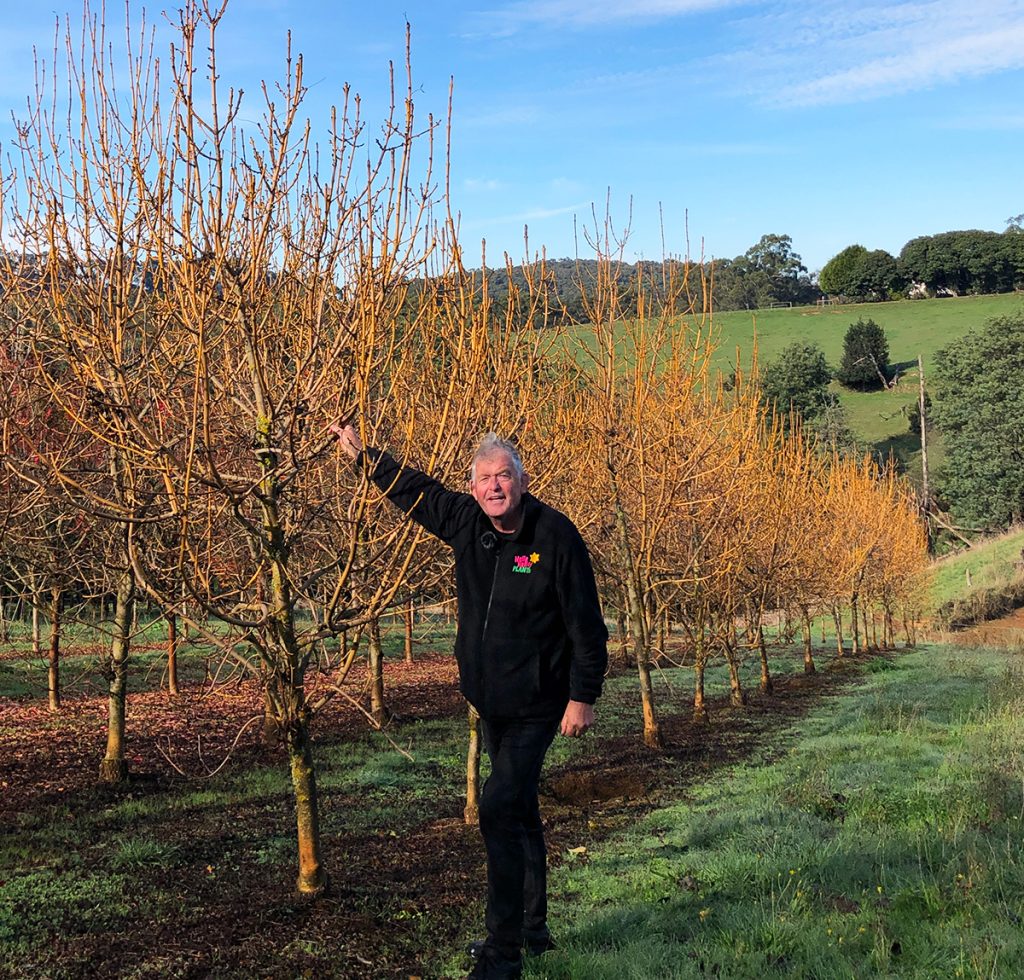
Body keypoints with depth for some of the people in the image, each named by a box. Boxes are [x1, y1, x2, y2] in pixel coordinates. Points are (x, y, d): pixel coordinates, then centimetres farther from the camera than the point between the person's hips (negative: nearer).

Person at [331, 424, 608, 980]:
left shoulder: (556, 536, -18)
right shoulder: (466, 522, -2)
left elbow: (586, 625, -15)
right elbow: (416, 490, 16)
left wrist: (583, 697, -15)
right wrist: (363, 455, 17)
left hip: (536, 705, -7)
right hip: (490, 701, 7)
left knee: (500, 812, -14)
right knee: (519, 811, 18)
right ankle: (532, 928, 33)